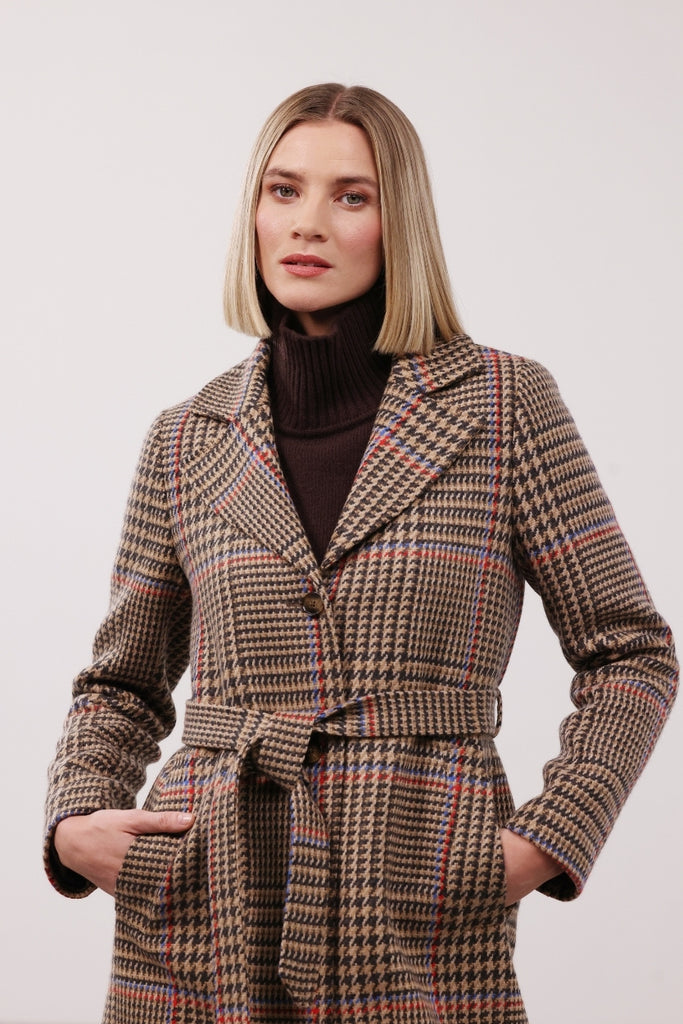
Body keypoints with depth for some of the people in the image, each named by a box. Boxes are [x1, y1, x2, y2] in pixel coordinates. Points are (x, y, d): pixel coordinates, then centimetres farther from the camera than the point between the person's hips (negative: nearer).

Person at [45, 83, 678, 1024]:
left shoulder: (503, 405, 0)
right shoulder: (189, 441, 7)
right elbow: (123, 683, 18)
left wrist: (544, 843, -8)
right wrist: (76, 822, 0)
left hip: (420, 933, -2)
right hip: (209, 914, 2)